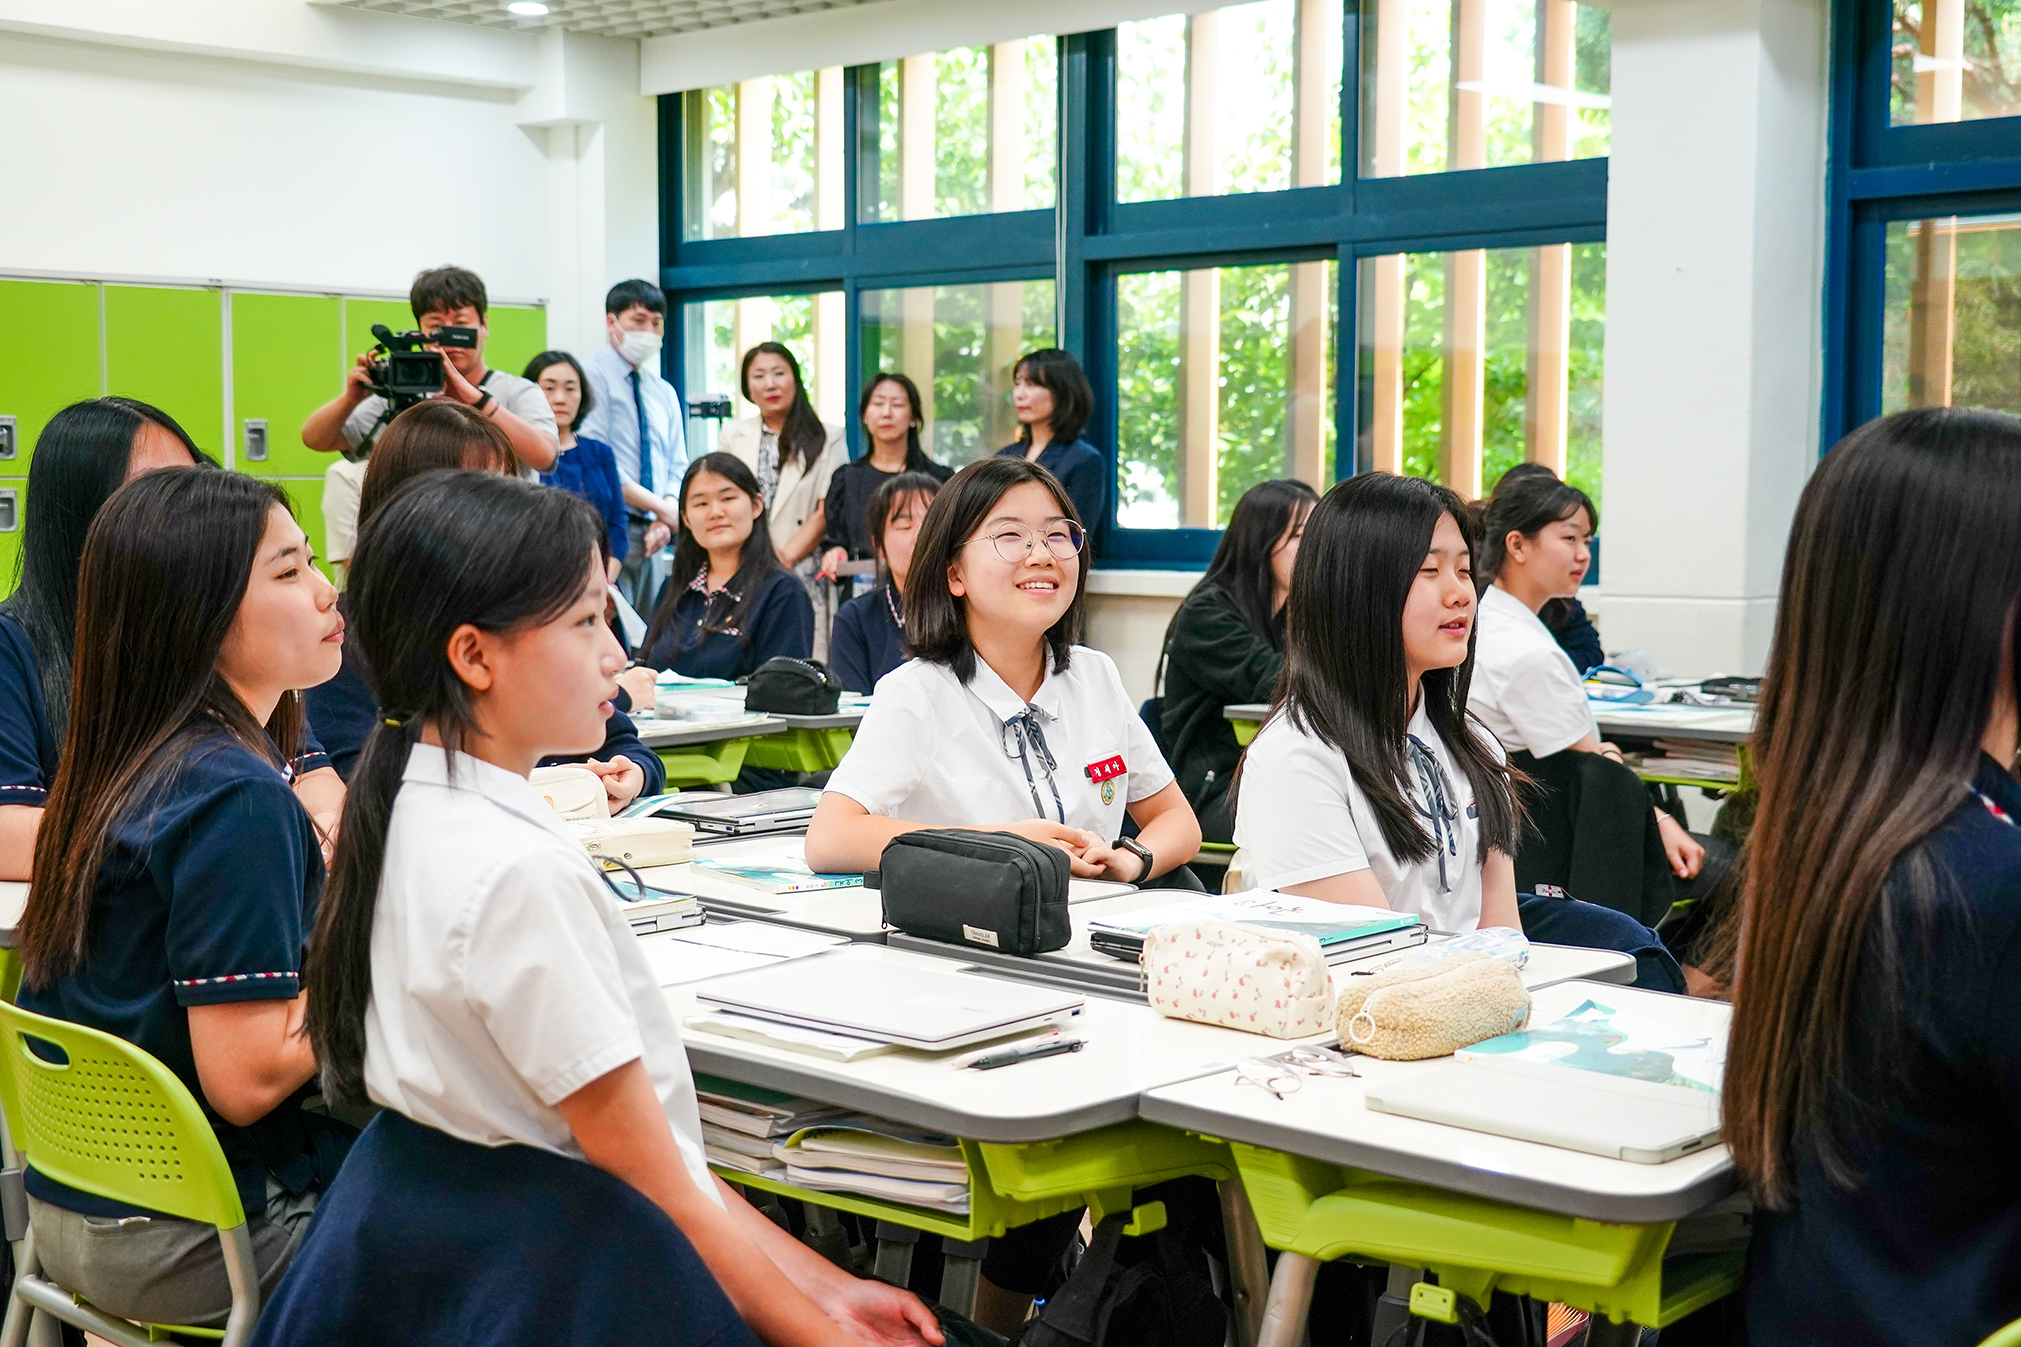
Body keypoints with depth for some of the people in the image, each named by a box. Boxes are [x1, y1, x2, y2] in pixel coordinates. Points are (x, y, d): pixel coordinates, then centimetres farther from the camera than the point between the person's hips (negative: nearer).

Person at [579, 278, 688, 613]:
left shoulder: (664, 392, 19)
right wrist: (662, 508, -12)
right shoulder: (592, 378, -4)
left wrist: (664, 520, -3)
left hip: (647, 535, 7)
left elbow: (677, 468, 17)